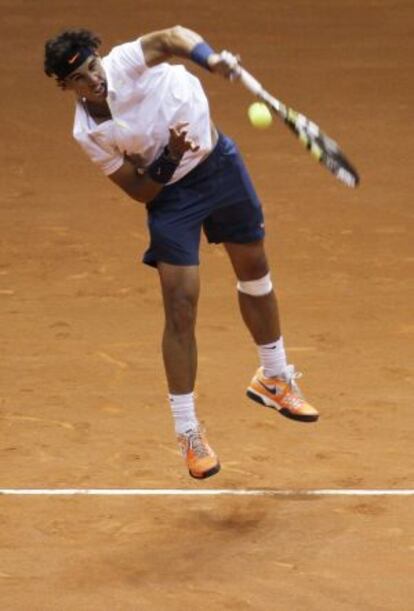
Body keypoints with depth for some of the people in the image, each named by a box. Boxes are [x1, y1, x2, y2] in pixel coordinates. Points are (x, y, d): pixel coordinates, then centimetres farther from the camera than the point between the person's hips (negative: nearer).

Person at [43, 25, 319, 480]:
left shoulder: (123, 63, -20)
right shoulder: (88, 135, -17)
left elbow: (171, 37, -40)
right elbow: (140, 192, -13)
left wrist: (209, 58, -59)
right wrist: (170, 160, -31)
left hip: (219, 161, 3)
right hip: (171, 192, -2)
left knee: (255, 273, 16)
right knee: (181, 308, -10)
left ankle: (273, 378, 40)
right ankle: (188, 432, 2)